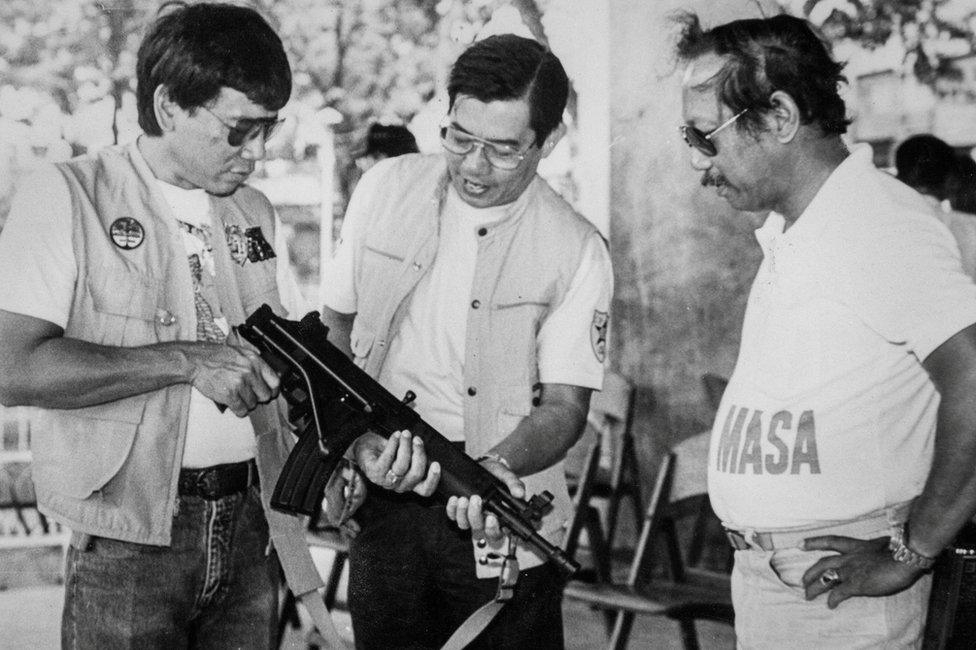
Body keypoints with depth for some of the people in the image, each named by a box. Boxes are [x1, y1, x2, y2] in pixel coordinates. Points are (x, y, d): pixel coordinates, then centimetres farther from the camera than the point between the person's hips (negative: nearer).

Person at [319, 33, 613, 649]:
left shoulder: (577, 251, -8)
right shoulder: (386, 189, 1)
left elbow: (564, 405, -8)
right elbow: (335, 323, 9)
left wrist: (498, 466, -28)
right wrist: (359, 437, -7)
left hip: (501, 523, -2)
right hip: (384, 498, 2)